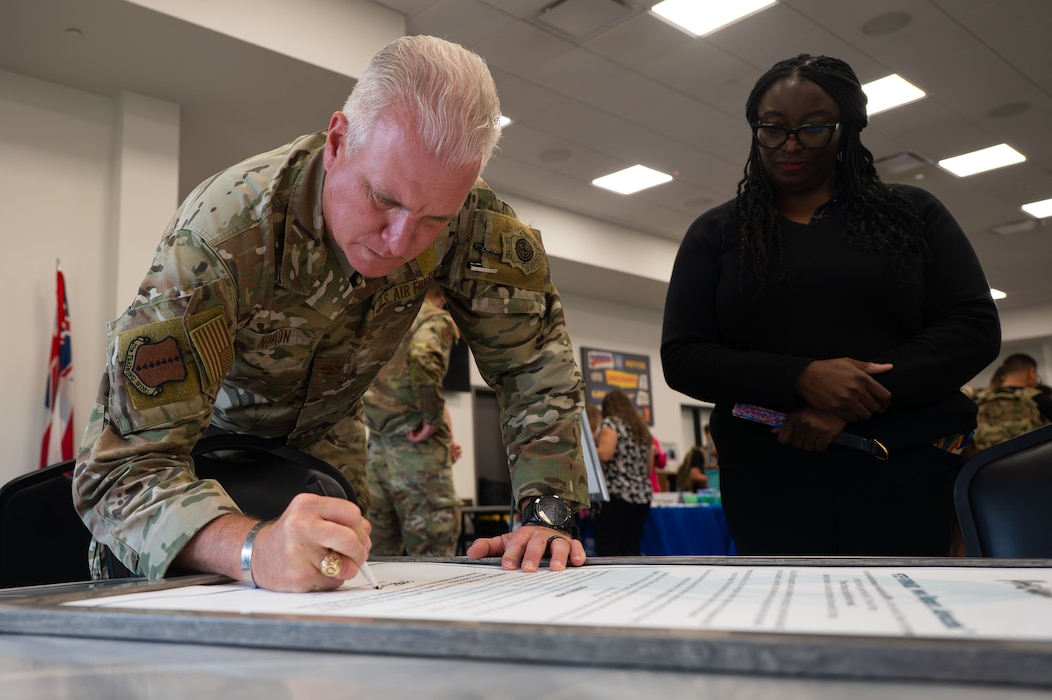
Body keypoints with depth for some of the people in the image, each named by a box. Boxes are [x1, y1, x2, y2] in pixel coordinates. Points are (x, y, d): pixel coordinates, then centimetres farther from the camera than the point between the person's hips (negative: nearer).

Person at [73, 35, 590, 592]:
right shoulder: (223, 232, -40)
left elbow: (533, 357, -17)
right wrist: (256, 549, -61)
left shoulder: (466, 213, -28)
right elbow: (123, 468, -42)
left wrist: (544, 512, -28)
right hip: (199, 433, -2)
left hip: (322, 436, 2)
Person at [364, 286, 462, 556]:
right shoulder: (438, 320, -5)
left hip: (377, 439, 7)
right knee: (431, 543, -5)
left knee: (379, 543, 11)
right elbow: (423, 359, -26)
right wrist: (435, 417, -17)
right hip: (415, 441, -7)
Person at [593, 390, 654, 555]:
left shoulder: (610, 423, -1)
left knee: (607, 549, -8)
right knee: (632, 549, 6)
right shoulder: (642, 427, 20)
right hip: (643, 494, 7)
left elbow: (605, 453, -16)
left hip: (616, 494, -7)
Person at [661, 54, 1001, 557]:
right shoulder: (715, 234, 9)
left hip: (907, 471, 1)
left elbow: (974, 327, 0)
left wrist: (846, 407, -14)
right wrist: (801, 378, -17)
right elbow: (681, 358, 1)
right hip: (770, 481, 0)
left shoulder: (912, 214, 10)